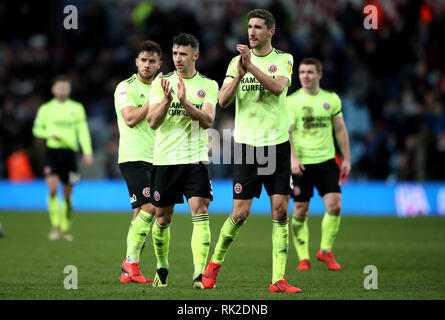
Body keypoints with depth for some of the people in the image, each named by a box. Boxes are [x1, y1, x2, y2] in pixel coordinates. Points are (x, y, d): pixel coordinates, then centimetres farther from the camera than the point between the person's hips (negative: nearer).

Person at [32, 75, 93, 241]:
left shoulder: (77, 108, 10)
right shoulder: (46, 109, 7)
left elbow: (83, 130, 8)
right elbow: (36, 129, 13)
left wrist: (87, 152, -3)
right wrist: (50, 134, -7)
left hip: (70, 151, 1)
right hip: (53, 150, -1)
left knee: (68, 192, 4)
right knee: (53, 188, -18)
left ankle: (65, 229, 14)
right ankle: (55, 226, -12)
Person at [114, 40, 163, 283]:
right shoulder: (126, 87, -2)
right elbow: (130, 118, -14)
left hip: (156, 159, 6)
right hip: (133, 157, -6)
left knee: (140, 213, 5)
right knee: (148, 207, -18)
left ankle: (129, 271, 8)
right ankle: (131, 262, -10)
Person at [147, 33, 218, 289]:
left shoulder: (208, 85, 4)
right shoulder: (161, 82, 6)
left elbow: (207, 120, -9)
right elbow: (153, 122, -3)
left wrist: (184, 102, -22)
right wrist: (167, 100, -20)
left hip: (196, 159, -1)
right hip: (165, 159, 1)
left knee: (200, 211, -16)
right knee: (163, 218, 8)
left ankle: (200, 273, -21)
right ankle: (162, 267, 30)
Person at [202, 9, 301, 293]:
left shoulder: (283, 60, 4)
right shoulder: (237, 61, 7)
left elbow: (278, 88, -15)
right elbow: (223, 101, -2)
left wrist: (252, 66, -23)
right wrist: (240, 74, -17)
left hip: (277, 143, 0)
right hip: (247, 143, 0)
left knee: (281, 210, -5)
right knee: (240, 213, -4)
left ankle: (278, 279, -3)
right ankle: (215, 262, 20)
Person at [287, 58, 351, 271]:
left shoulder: (331, 99, 7)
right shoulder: (292, 101, -2)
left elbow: (340, 130, 14)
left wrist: (346, 158, 10)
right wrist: (292, 158, -23)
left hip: (326, 161, 2)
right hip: (301, 163, -2)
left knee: (334, 205, -10)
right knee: (300, 211, 1)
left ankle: (326, 251, 7)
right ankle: (303, 258, 12)